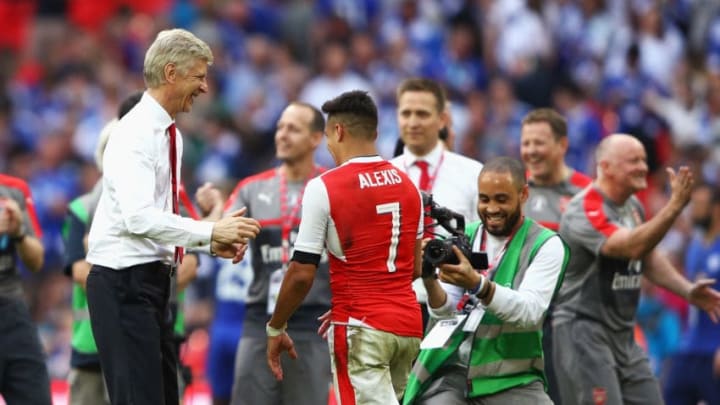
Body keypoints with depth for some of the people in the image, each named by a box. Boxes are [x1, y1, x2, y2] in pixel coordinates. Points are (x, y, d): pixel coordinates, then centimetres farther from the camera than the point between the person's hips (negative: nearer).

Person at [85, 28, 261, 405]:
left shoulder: (168, 134, 15)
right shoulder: (136, 133, -15)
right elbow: (138, 217, -26)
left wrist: (212, 242, 7)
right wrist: (210, 232, -23)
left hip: (152, 280, 10)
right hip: (124, 283, -10)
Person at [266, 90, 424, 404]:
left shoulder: (324, 187, -9)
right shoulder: (407, 185, 10)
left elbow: (302, 274, -10)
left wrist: (275, 329, 5)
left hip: (363, 330, -6)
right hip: (408, 323, 7)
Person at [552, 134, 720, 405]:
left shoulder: (633, 207, 11)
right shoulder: (585, 210, -18)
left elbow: (649, 259, 25)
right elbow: (631, 247, -33)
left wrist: (687, 291, 11)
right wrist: (675, 205, -39)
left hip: (624, 336, 9)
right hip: (584, 331, -9)